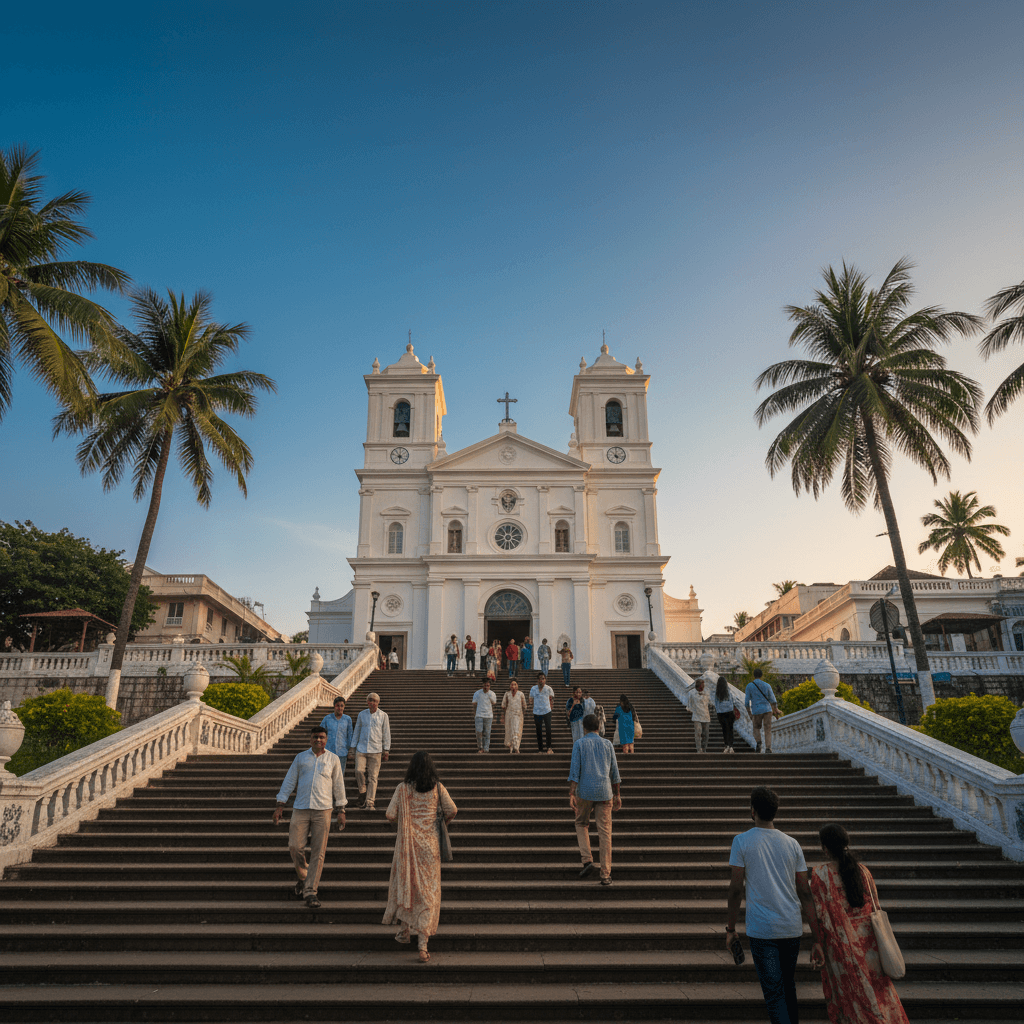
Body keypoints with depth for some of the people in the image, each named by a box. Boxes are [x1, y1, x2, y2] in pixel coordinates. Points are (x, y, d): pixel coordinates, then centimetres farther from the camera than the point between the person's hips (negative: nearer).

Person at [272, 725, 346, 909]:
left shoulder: (333, 759, 7)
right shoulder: (300, 758, 9)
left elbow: (338, 785, 10)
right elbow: (289, 782, 9)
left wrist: (341, 811, 6)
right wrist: (279, 806, 2)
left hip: (323, 811, -1)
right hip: (300, 809, 1)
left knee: (318, 852, -3)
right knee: (295, 847, -3)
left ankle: (310, 891, 6)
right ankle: (303, 877, 26)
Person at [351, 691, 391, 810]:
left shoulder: (383, 716, 4)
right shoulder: (362, 714, 9)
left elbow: (386, 734, 7)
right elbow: (356, 731, 16)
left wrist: (386, 750, 3)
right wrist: (353, 746, 13)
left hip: (376, 750, -1)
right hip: (361, 748, 1)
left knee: (373, 776, -4)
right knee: (359, 770, -16)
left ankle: (369, 803, 1)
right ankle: (362, 791, 10)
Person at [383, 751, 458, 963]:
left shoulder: (403, 788, -6)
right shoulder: (437, 788, -4)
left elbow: (390, 815, -9)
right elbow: (452, 810, -3)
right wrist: (441, 823, 16)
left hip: (407, 843, 0)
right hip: (429, 844, 0)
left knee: (405, 883, 21)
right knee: (427, 891, 5)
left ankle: (405, 930, 32)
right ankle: (423, 943, 1)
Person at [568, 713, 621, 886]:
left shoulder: (579, 744, 0)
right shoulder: (607, 744, 8)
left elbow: (574, 770, -8)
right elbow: (614, 771, 11)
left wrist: (571, 795, -9)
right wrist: (617, 795, 18)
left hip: (584, 792, -2)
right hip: (604, 792, 2)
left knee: (581, 824, 20)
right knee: (605, 832, 4)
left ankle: (587, 860, 4)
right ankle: (605, 875, 4)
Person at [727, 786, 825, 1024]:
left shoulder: (742, 841, -6)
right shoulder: (792, 844, 4)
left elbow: (736, 889, -7)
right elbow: (805, 893, 3)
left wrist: (730, 928, 4)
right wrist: (817, 940, 7)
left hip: (761, 930, -4)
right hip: (792, 929, 5)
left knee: (774, 993, 2)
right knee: (788, 988, 22)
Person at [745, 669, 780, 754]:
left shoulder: (749, 686, -2)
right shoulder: (767, 685, 2)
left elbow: (746, 701, -1)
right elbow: (773, 700, 2)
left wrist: (749, 712, 11)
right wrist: (776, 711, 9)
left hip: (756, 711, -1)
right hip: (767, 709, 1)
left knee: (756, 728, 21)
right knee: (768, 730, 3)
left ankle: (758, 744, -2)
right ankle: (768, 748, -13)